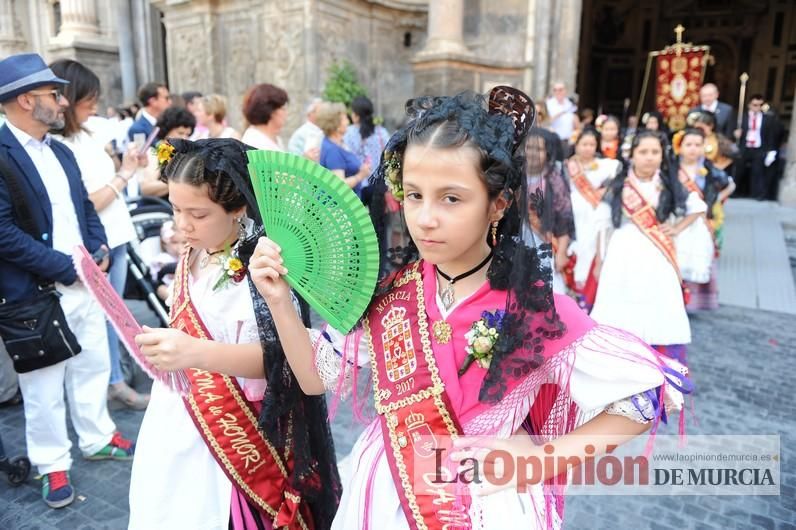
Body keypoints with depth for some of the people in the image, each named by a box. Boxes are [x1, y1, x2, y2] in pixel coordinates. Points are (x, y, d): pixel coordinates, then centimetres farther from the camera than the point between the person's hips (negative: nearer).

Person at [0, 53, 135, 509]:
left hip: (85, 282, 7)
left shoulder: (61, 151, 11)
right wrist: (68, 267, -18)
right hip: (37, 293, -7)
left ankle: (98, 438, 37)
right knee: (44, 386, 9)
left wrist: (97, 252, -3)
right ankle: (53, 465, 26)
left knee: (94, 366, 19)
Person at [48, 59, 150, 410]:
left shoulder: (86, 136, 8)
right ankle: (112, 381, 23)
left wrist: (127, 168, 1)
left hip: (116, 237, 8)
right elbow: (84, 206, -19)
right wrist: (123, 176, -13)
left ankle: (112, 380, 29)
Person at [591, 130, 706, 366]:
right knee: (618, 318, 3)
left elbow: (698, 207, 17)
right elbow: (604, 225, 3)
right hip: (622, 257, -1)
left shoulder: (668, 186, 3)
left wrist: (676, 228, 3)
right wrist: (599, 261, 4)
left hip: (656, 259, 1)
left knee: (659, 316, 1)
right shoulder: (618, 186, -1)